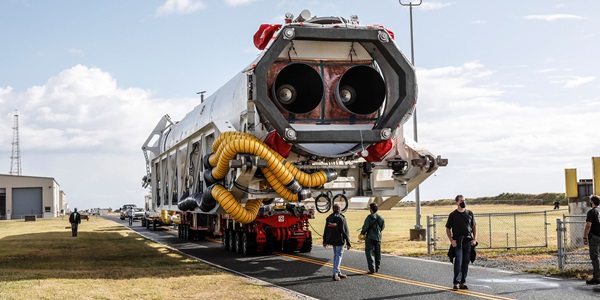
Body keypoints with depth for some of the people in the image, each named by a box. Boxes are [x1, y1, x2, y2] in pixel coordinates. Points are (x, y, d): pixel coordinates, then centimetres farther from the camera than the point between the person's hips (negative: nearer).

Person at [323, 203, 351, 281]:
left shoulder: (329, 218, 5)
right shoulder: (341, 218, -14)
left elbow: (326, 230, 12)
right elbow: (345, 231, -15)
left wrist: (324, 241, 21)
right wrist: (348, 243, -11)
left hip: (332, 240, 6)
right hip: (339, 240, -6)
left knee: (336, 255, 17)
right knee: (338, 256, -2)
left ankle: (338, 272, 22)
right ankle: (335, 273, -9)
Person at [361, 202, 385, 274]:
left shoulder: (369, 217, -14)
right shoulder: (381, 218, 2)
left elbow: (365, 227, -14)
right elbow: (382, 227, 11)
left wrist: (362, 232, 5)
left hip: (370, 237, -5)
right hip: (378, 237, 5)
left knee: (369, 253, -1)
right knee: (377, 253, 14)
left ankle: (372, 269, -8)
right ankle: (377, 268, 22)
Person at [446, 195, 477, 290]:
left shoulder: (469, 213, 10)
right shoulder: (453, 215, 1)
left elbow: (474, 226, 15)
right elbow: (448, 229, 4)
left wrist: (475, 239, 3)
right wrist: (451, 240, -7)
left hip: (468, 241, 3)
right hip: (457, 242, -3)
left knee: (466, 262, 5)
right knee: (458, 261, -10)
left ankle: (463, 282, 13)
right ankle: (456, 282, -8)